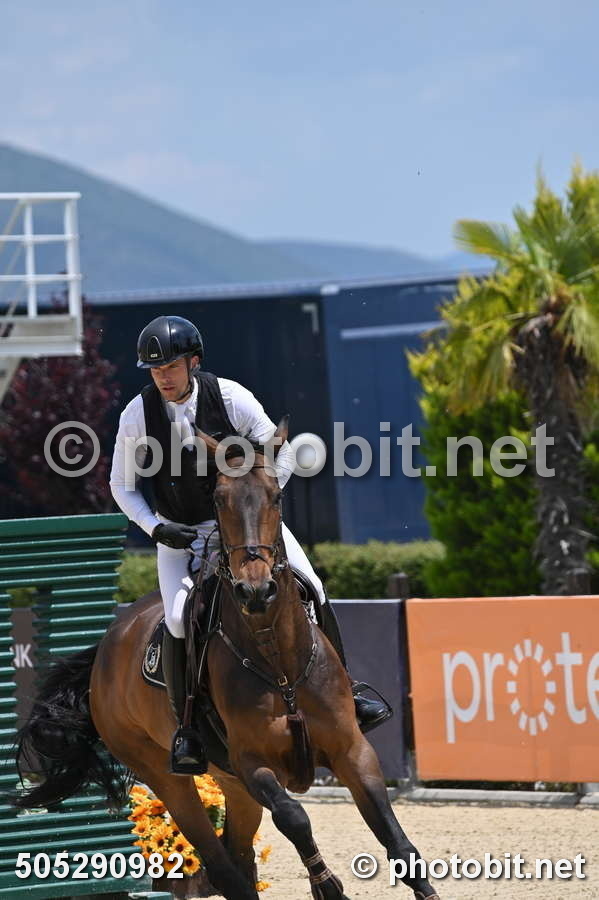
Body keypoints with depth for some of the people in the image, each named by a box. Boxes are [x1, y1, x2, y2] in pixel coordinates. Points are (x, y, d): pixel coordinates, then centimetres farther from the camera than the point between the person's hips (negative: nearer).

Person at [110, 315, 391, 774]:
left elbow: (282, 454, -5)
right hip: (181, 533, -1)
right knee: (179, 619, -22)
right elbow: (123, 487, -1)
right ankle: (185, 727, -6)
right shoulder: (137, 415, -12)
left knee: (311, 591, -12)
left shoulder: (230, 397, -14)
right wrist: (156, 528, -15)